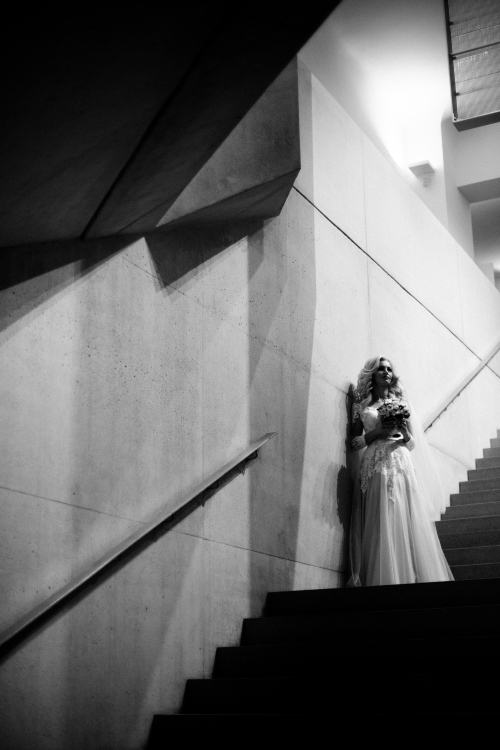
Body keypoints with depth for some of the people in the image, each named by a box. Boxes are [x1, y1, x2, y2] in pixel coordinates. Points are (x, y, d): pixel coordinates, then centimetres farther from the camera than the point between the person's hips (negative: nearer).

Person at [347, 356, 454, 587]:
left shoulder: (402, 403, 18)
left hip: (401, 464, 2)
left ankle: (415, 578, -11)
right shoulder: (361, 406, 14)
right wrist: (378, 431, -7)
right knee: (382, 526, -11)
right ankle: (386, 579, -14)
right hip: (375, 467, -1)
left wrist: (403, 434, -6)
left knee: (407, 522, -9)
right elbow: (355, 442, 8)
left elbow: (412, 443, 17)